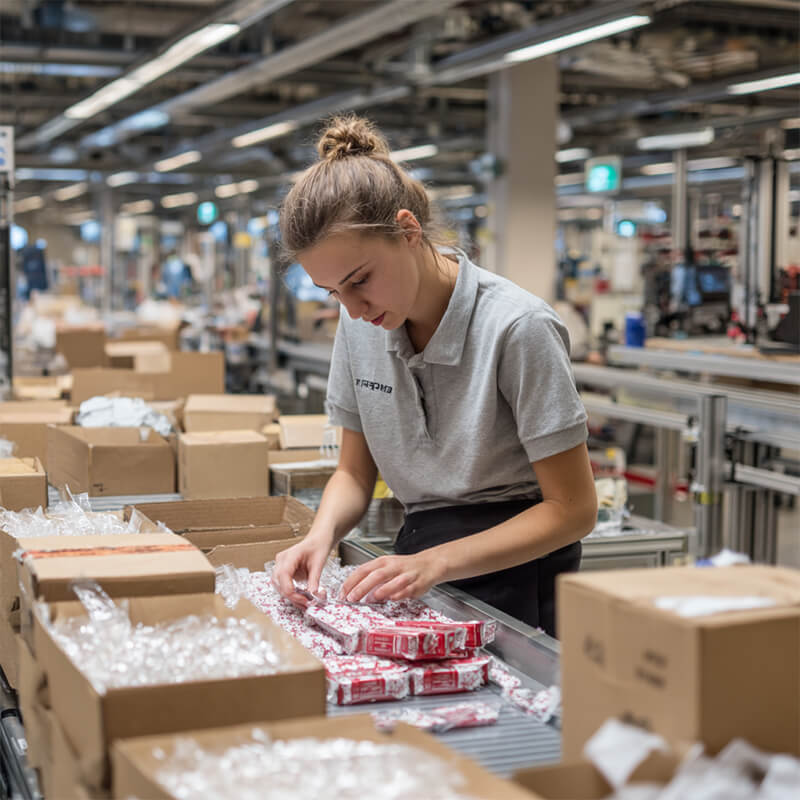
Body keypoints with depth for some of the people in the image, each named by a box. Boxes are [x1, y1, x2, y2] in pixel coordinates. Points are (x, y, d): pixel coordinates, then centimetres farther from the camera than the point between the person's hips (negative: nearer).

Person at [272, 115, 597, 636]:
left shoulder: (516, 327, -17)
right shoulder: (359, 327, 1)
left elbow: (573, 509, -13)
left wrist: (436, 563, -22)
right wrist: (321, 535, -11)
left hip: (518, 577, -5)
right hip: (418, 547, 5)